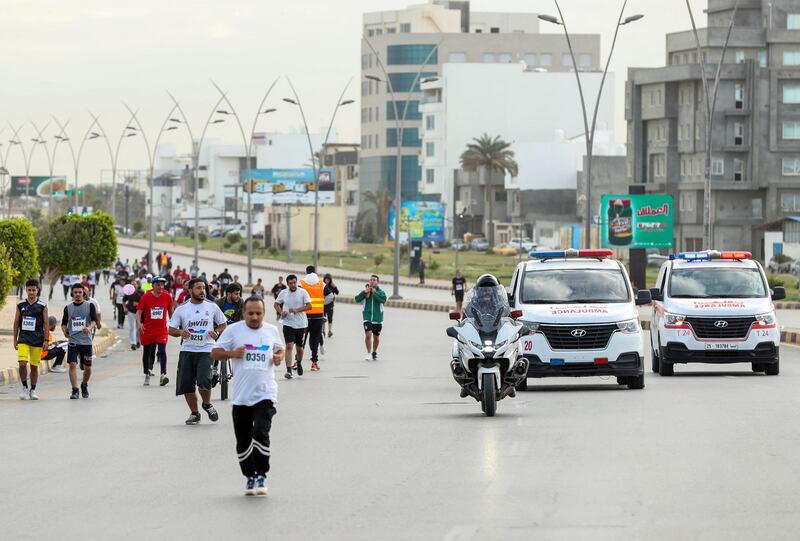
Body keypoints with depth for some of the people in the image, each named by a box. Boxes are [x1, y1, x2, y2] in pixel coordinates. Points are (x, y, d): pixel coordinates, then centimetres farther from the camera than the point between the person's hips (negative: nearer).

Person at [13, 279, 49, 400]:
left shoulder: (42, 306, 2)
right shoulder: (20, 305, 6)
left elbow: (46, 324, 3)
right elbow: (16, 323, 10)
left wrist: (45, 340, -4)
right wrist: (15, 340, 7)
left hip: (37, 339, 0)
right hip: (23, 338, 0)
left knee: (34, 366, 4)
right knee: (22, 363, -15)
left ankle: (33, 390, 17)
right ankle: (24, 388, 2)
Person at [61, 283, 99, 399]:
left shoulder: (90, 306, 1)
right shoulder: (68, 308, 8)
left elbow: (95, 320, -10)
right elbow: (64, 323, 14)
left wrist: (89, 327, -31)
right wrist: (64, 330, -8)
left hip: (86, 341, 0)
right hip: (73, 340, 0)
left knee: (87, 367, 9)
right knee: (72, 364, -15)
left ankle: (84, 385, 36)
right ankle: (75, 390, -14)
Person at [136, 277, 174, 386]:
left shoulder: (167, 297, -1)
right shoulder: (146, 297, -6)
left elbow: (170, 311, 14)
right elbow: (139, 311, -7)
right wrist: (139, 323, -24)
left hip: (162, 329, 0)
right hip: (148, 329, 0)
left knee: (162, 351, -16)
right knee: (147, 353, 11)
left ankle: (163, 375, -23)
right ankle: (147, 375, 25)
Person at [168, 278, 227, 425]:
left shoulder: (212, 307, 5)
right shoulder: (182, 309, 5)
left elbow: (223, 325, 14)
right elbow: (171, 330, 8)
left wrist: (216, 332, -8)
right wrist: (180, 332, -14)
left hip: (206, 349, -2)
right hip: (187, 350, 2)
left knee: (204, 381, -18)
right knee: (187, 384, 0)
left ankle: (207, 404, 11)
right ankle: (194, 413, 18)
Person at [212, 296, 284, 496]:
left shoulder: (271, 330, 6)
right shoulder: (234, 330, -1)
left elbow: (279, 349, 23)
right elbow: (215, 353, 2)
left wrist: (279, 357, 1)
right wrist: (231, 353, -17)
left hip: (265, 394, -1)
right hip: (240, 396, 1)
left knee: (261, 434, -17)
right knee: (243, 441, 8)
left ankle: (262, 476, -3)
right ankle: (250, 477, 25)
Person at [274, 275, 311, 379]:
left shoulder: (303, 292, -5)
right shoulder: (283, 293, 1)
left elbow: (309, 306, -10)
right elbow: (276, 304, 14)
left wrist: (297, 310, -22)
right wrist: (281, 312, -6)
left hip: (301, 324, 0)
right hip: (288, 323, 0)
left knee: (299, 347, 12)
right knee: (289, 346, -13)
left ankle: (299, 363, 43)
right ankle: (288, 370, -16)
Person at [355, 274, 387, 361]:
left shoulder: (381, 292, 0)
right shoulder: (365, 291, 4)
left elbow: (383, 299, -19)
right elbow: (357, 299, -7)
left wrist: (375, 293, -21)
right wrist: (364, 292, -20)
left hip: (377, 318, 1)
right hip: (367, 317, -1)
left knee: (376, 337, 12)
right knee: (368, 334, -17)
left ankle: (374, 352, 31)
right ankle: (369, 353, -10)